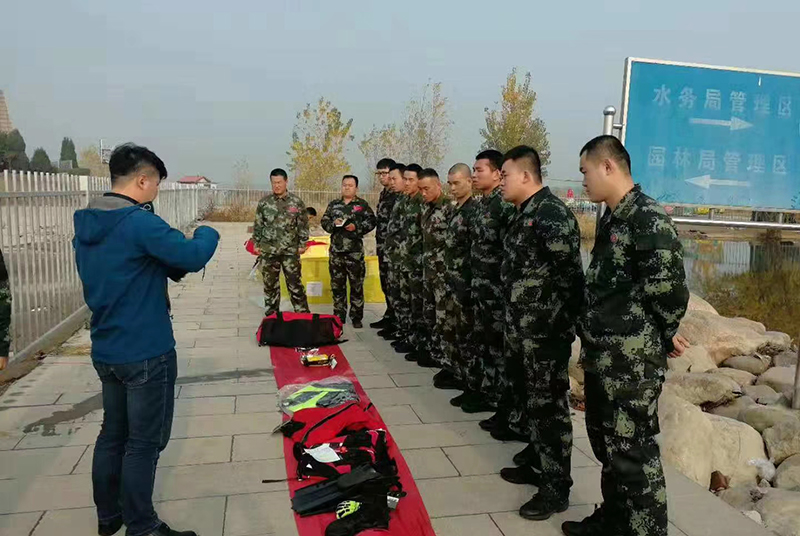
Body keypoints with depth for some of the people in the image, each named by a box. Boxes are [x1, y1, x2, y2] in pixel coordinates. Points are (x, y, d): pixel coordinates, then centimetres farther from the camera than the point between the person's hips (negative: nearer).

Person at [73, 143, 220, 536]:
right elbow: (194, 257, -25)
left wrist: (171, 267, 7)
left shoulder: (85, 225, 8)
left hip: (105, 350, 9)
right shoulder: (140, 222, -20)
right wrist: (207, 233, -5)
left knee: (113, 433, 20)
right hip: (146, 353, -9)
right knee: (144, 442, 4)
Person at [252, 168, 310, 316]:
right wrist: (256, 244, 5)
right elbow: (258, 225, 8)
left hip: (290, 250, -2)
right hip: (268, 250, 2)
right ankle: (271, 315, 21)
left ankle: (303, 314, 10)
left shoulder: (296, 202, -1)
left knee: (295, 284, 1)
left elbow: (303, 225, 2)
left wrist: (302, 244, -2)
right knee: (270, 284, 10)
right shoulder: (264, 202, 3)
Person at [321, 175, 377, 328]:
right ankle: (339, 316, 20)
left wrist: (356, 227, -16)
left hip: (355, 251, -3)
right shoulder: (333, 204, 12)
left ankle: (356, 317, 10)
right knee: (337, 285, 9)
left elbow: (371, 222, -3)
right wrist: (333, 223, -8)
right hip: (336, 250, 4)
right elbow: (324, 222, 12)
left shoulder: (362, 204, 2)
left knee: (356, 285, 1)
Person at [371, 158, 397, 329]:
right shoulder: (383, 194, 17)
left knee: (392, 283, -5)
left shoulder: (399, 195, -12)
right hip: (382, 245, 9)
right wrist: (379, 243, 19)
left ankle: (394, 320, 3)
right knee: (385, 283, 13)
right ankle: (390, 316, 22)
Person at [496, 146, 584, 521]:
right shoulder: (524, 214, 13)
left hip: (545, 332, -9)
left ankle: (556, 488, 15)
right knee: (528, 402, 19)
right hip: (521, 330, 9)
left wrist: (557, 325, -17)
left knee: (548, 408, 1)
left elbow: (570, 275, -20)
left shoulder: (553, 214, -16)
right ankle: (539, 465, 36)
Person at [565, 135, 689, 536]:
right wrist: (593, 332, 9)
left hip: (633, 361, -9)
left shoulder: (650, 220, -17)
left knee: (632, 450, 3)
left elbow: (669, 291, -20)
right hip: (601, 355, 9)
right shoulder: (610, 219, 12)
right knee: (605, 442, 21)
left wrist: (660, 338, -5)